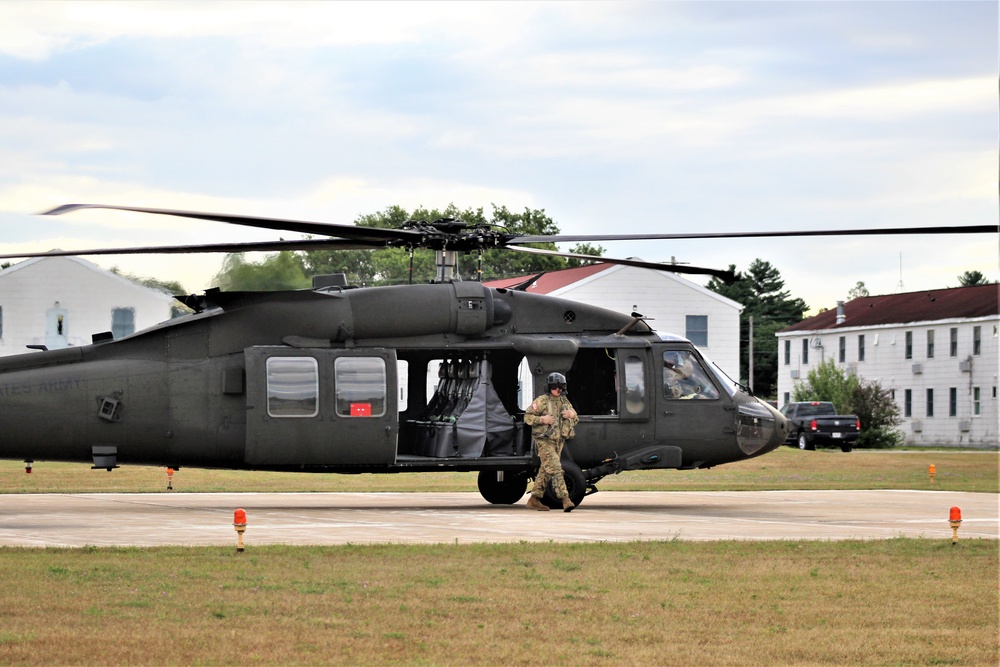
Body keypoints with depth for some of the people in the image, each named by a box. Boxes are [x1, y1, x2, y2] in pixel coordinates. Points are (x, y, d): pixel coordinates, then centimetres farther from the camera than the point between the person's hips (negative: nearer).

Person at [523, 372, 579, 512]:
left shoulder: (565, 401, 12)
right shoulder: (541, 401, -6)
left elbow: (576, 420, 20)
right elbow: (527, 417, -6)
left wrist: (572, 414, -3)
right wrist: (542, 419, -21)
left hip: (559, 441, 7)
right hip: (545, 441, -7)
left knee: (545, 471, 11)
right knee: (555, 468, -16)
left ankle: (534, 499, 19)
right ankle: (565, 499, -23)